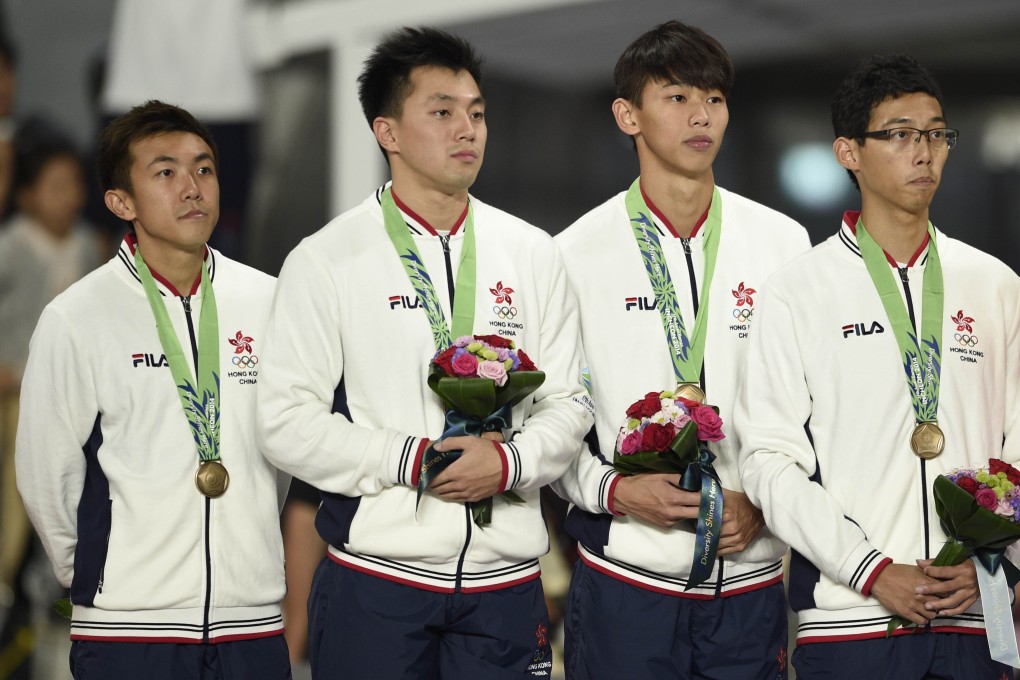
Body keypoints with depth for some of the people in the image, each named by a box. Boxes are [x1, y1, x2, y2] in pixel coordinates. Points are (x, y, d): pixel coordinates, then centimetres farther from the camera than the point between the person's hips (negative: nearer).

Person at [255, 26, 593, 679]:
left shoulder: (533, 254, 9)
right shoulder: (324, 262, -1)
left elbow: (567, 402, 8)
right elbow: (288, 420, -6)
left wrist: (512, 462, -11)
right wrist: (411, 460, -14)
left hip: (505, 579, 3)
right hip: (374, 578, -2)